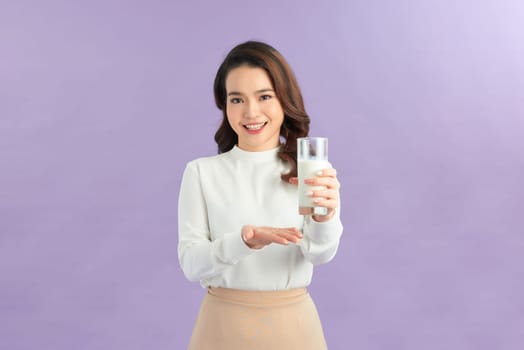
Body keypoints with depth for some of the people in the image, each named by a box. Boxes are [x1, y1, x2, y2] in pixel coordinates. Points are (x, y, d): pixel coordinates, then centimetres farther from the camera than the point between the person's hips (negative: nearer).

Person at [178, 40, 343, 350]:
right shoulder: (201, 172, -6)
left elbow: (321, 254, -18)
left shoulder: (311, 172, -5)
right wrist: (242, 241, -30)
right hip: (224, 325, 0)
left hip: (292, 324, 1)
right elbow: (191, 263, -11)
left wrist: (325, 217, -39)